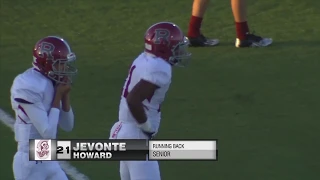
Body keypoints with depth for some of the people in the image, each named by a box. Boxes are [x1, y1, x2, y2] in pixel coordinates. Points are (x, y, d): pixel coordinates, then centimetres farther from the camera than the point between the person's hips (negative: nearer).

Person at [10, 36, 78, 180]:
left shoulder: (52, 83, 6)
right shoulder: (29, 86, -22)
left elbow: (67, 126, 13)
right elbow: (47, 132, -23)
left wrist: (65, 95, -1)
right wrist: (58, 97, -15)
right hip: (30, 162, -9)